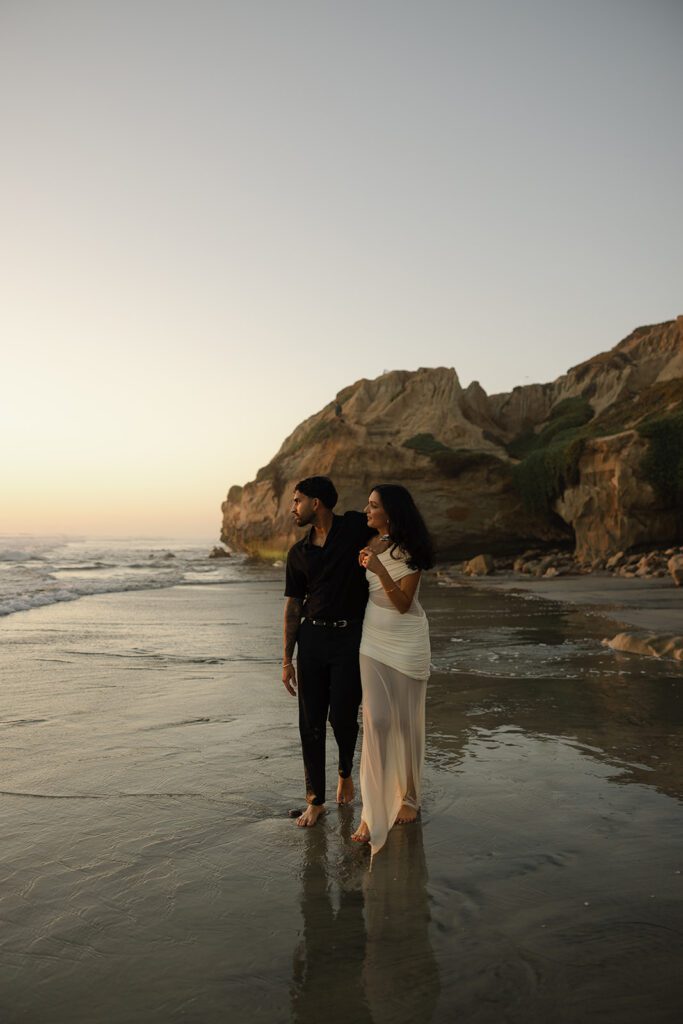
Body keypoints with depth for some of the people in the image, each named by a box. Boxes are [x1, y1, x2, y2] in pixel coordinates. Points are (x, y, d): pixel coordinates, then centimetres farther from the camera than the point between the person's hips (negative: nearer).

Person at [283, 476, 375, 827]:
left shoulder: (355, 527, -3)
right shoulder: (299, 553, 9)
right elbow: (293, 607, 10)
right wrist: (287, 660, 6)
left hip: (350, 638, -4)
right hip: (311, 638, 4)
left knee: (342, 718, -2)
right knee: (311, 722, 5)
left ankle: (345, 773, 31)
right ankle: (315, 800, 18)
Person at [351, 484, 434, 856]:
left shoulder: (409, 552, -13)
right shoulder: (368, 545, 3)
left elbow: (403, 603, -20)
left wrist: (378, 569, -30)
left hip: (406, 643, -3)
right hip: (373, 640, 4)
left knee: (405, 722, 8)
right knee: (376, 720, -4)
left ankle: (408, 798, 30)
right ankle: (373, 812, -1)